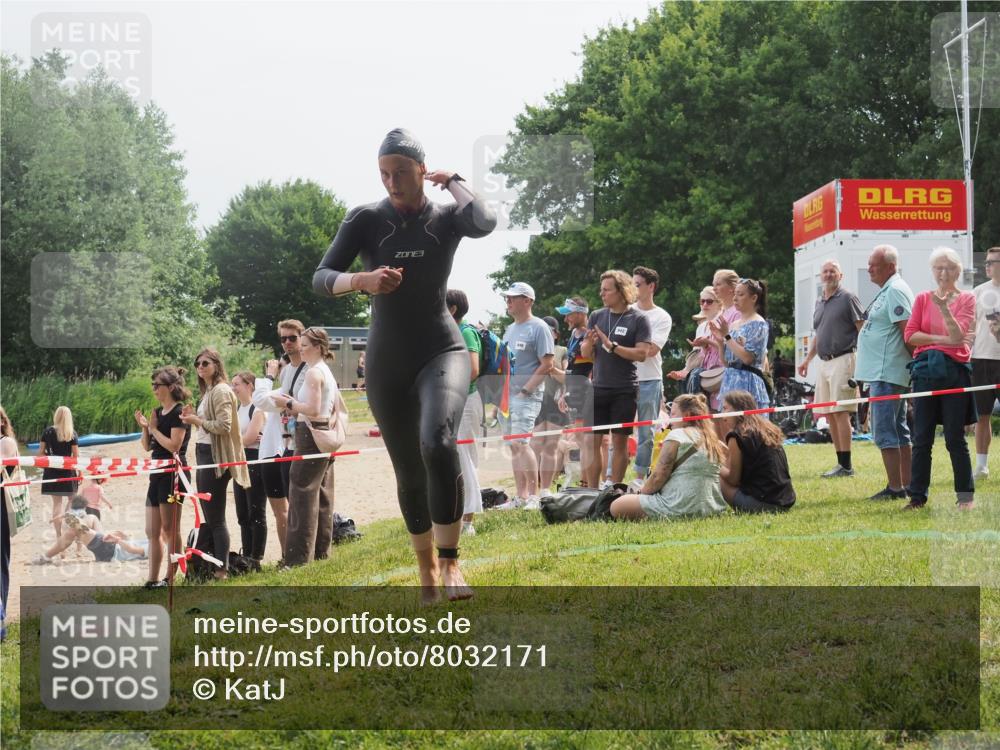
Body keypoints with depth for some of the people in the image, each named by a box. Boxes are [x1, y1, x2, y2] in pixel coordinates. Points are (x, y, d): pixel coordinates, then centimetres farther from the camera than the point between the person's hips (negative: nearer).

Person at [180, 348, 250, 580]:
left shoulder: (221, 391, -13)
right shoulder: (207, 391, 17)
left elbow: (223, 426, -21)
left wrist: (197, 421, -12)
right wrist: (194, 417, 7)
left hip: (215, 456, -10)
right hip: (204, 454, 10)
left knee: (216, 517, -6)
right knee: (208, 515, 13)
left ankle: (221, 569, -2)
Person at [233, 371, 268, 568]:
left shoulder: (257, 409, -10)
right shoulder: (236, 410, 15)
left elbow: (249, 438, -16)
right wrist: (243, 439, -9)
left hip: (255, 462, -9)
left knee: (256, 514, -4)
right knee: (242, 515, 11)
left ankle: (256, 560, -1)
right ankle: (246, 558, 17)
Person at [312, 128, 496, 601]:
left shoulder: (446, 218, -3)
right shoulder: (366, 220, -3)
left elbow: (486, 222, -26)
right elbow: (321, 279, -9)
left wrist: (454, 181, -9)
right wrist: (363, 280, -30)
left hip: (441, 352, -2)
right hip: (387, 363, 2)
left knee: (438, 442, -30)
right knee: (409, 474, 8)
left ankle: (450, 563, -22)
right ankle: (427, 568, 29)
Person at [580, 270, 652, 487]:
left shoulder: (638, 320, -4)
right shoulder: (597, 316, 9)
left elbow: (641, 354, -12)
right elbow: (585, 353, 10)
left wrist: (612, 346, -18)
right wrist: (589, 343, -12)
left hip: (625, 390, -4)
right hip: (598, 388, 4)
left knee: (619, 441, 1)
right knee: (593, 441, 2)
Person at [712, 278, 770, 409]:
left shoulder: (758, 324, -4)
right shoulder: (733, 325, 16)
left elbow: (748, 358, -16)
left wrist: (727, 336, -14)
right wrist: (720, 341, 1)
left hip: (747, 384, -7)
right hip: (730, 381, 7)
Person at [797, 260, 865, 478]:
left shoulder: (848, 298, -4)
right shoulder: (819, 302, 18)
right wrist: (807, 360, 21)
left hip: (842, 360, -8)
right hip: (823, 362, 8)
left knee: (840, 412, -11)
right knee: (829, 414, 7)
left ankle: (846, 465, -10)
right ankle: (840, 463, 12)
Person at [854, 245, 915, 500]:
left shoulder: (895, 291, -14)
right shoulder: (887, 291, 18)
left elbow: (908, 331, -19)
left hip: (887, 374, -11)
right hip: (881, 372, 11)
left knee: (884, 432, -9)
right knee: (899, 432, 13)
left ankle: (895, 488, -8)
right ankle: (906, 485, 18)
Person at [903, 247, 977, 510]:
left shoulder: (966, 299, 4)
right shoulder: (923, 299, 10)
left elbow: (959, 336, -9)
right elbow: (909, 335, 1)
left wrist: (944, 309, -23)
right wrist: (942, 340, -8)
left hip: (955, 371, -2)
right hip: (925, 371, 2)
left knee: (955, 438, 1)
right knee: (922, 438, 4)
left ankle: (966, 496, 10)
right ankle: (917, 496, 9)